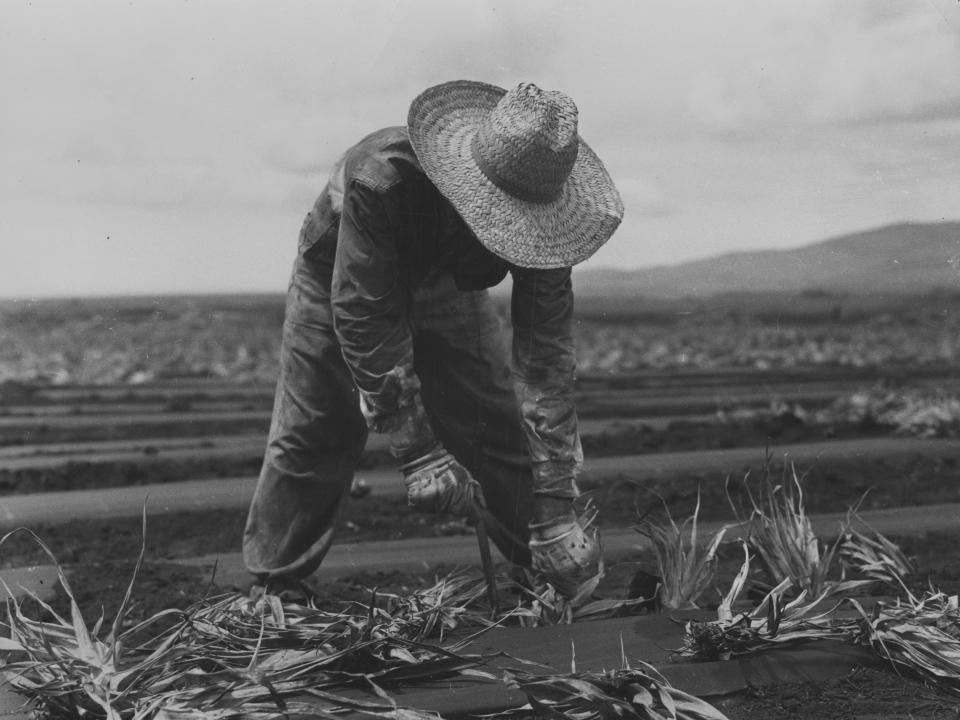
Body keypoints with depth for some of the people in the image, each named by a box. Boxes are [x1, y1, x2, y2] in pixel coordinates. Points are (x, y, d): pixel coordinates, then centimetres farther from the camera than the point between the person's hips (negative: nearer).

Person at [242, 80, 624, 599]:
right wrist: (418, 452, -40)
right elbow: (364, 320, -40)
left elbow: (546, 351, -30)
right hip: (341, 284, -2)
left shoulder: (534, 209, -33)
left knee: (505, 435, -5)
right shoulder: (379, 180, -45)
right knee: (309, 440, 0)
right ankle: (273, 587, 19)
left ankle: (561, 592, 7)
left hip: (448, 291, 3)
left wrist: (556, 499, -32)